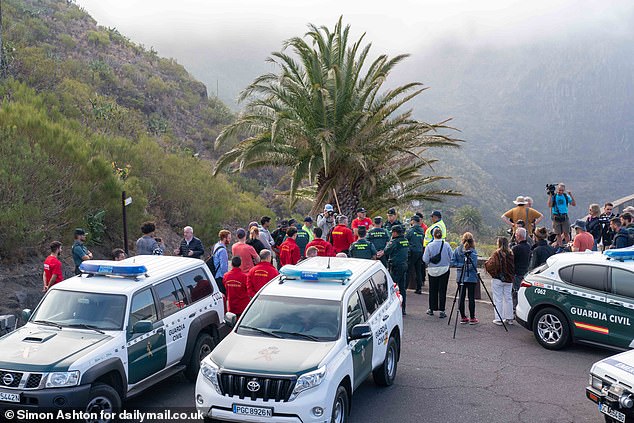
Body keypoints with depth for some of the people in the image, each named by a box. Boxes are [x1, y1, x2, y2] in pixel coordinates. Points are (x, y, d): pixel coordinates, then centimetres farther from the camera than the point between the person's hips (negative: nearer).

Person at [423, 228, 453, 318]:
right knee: (442, 290, 3)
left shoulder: (429, 246, -10)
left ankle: (431, 309, 22)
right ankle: (441, 311, 1)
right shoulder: (446, 245, -9)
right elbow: (452, 257, -3)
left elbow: (425, 259, -11)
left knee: (432, 290, 14)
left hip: (432, 271, 0)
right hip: (444, 270, 0)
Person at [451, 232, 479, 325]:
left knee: (461, 297, 9)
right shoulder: (473, 251, -11)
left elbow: (452, 263, -4)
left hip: (460, 277, 3)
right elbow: (473, 265, -17)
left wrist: (461, 265, 1)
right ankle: (472, 318, 7)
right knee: (471, 298, 3)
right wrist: (466, 265, 0)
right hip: (471, 278, -3)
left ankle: (463, 317, 13)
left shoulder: (457, 250, 0)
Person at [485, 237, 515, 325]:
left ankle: (498, 319, 2)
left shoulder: (496, 253, -15)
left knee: (498, 299, 1)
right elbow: (513, 266, 6)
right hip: (509, 279, 5)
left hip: (498, 279, -5)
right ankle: (509, 318, 19)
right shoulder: (510, 254, 1)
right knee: (508, 298, 13)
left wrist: (486, 263, 0)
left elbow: (492, 266, -19)